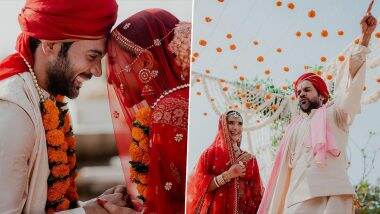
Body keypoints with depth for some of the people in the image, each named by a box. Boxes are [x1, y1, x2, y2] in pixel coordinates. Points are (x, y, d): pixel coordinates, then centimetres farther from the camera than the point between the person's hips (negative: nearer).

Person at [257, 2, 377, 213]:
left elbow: (351, 80, 3)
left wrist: (365, 37, -7)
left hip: (333, 195, -3)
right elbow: (285, 166, 23)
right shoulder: (295, 127, 28)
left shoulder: (335, 114, 15)